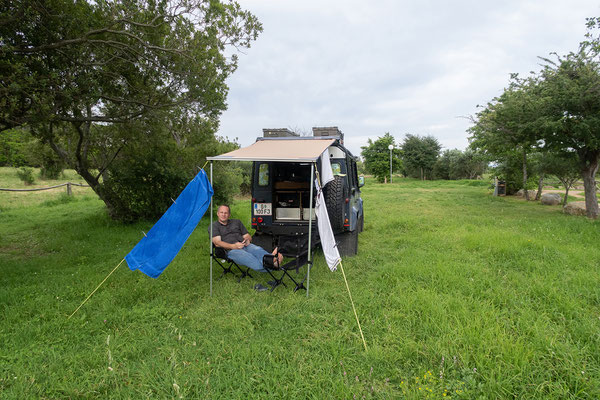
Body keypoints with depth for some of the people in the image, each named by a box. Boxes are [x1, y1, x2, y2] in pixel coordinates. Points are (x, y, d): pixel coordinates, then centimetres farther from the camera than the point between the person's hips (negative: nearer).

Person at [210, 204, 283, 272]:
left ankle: (273, 259, -65)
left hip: (245, 245, 4)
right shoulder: (214, 226, 16)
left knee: (258, 249, -33)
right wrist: (233, 246, -19)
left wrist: (247, 239, 0)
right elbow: (217, 243, -2)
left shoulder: (237, 222, 29)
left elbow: (249, 237, 27)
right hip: (231, 250, -4)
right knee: (247, 256, -39)